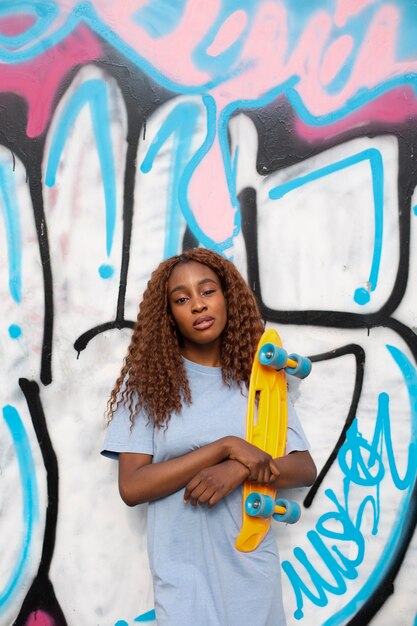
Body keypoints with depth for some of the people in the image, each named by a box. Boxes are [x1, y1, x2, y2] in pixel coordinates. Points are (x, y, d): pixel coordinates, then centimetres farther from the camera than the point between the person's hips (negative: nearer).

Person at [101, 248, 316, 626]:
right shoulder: (146, 380, -6)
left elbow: (306, 469, 0)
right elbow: (131, 488, -13)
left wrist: (239, 470, -19)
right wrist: (227, 446, -19)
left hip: (254, 565, 3)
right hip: (184, 572, -2)